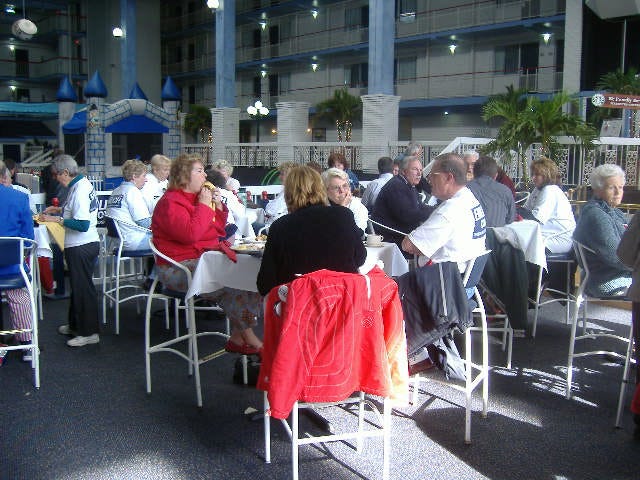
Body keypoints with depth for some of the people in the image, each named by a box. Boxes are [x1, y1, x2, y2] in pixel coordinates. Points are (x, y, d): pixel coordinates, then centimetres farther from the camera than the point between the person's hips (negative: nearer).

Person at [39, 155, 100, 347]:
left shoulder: (79, 190, -22)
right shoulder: (83, 183, 8)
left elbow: (82, 225, -26)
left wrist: (56, 219, -21)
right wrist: (60, 210, 17)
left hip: (81, 247, -10)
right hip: (84, 244, 10)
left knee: (82, 287, 0)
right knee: (78, 286, 21)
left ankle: (89, 332, 10)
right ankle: (76, 325, 36)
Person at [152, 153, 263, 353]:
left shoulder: (196, 197, 17)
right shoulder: (169, 203, -11)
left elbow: (219, 231, 23)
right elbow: (190, 234, -27)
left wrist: (218, 206, 7)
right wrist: (204, 205, -16)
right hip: (180, 268, -9)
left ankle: (237, 337, -10)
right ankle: (250, 340, -13)